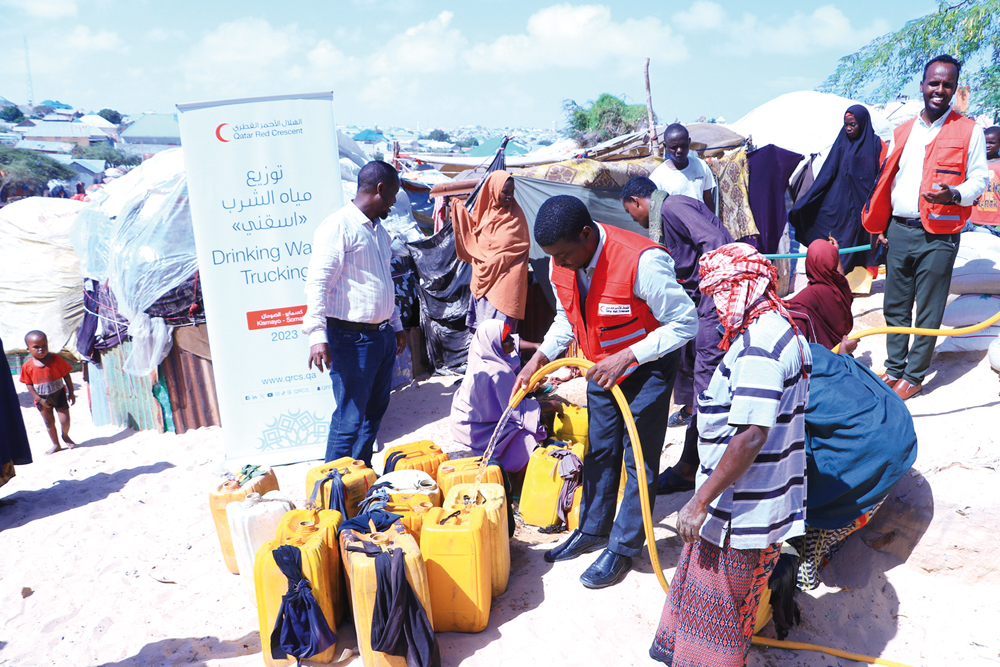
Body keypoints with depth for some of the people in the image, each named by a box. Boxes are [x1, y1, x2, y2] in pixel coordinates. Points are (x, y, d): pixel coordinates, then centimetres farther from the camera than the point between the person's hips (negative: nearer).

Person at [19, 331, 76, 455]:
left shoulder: (56, 359, -13)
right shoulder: (27, 366, -11)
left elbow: (66, 376, -5)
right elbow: (29, 384, -5)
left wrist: (71, 393, -3)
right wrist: (40, 399, -11)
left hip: (59, 394, -1)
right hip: (43, 399, 1)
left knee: (65, 420, -3)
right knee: (49, 422, 12)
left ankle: (65, 436, 30)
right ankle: (56, 444, 30)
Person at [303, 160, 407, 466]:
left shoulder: (379, 231, 17)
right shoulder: (337, 226, -12)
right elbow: (318, 283, -17)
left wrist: (396, 325, 26)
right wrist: (317, 335, -24)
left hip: (383, 336, 9)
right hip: (352, 339, -9)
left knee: (374, 412, 15)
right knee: (350, 418, -4)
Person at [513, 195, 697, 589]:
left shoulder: (641, 261, -32)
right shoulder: (561, 264, -10)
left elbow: (684, 323, -25)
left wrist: (626, 357, -31)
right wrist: (540, 357, -5)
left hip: (646, 367, -6)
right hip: (602, 367, 6)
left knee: (639, 458, 3)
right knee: (599, 451, 17)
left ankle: (623, 548, 20)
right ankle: (593, 530, 35)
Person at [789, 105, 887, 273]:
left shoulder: (876, 144, 3)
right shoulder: (842, 143, 8)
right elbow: (827, 174, 5)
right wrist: (803, 203, -2)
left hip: (864, 204, -1)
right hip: (840, 203, 1)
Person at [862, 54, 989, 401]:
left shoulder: (969, 131, -1)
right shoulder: (902, 132, 13)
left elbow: (979, 178, -2)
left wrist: (954, 194, -24)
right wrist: (880, 224, 12)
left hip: (937, 235, -4)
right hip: (898, 230, 5)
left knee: (928, 312, 2)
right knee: (895, 307, 11)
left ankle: (913, 376, 14)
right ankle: (894, 368, 24)